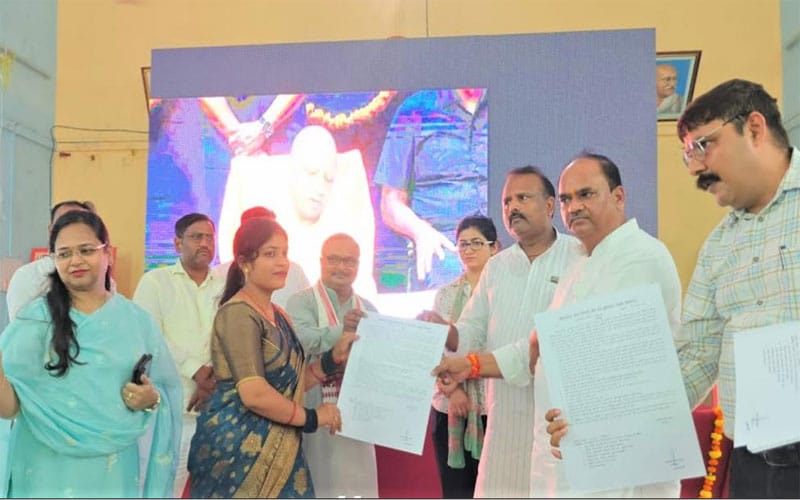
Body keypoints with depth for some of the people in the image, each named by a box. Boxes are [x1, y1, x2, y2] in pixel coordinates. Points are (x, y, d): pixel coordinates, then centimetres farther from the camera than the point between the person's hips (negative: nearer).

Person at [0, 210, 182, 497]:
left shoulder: (136, 320, 1)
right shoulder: (37, 319, -4)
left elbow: (167, 392, 6)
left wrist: (151, 399, -14)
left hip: (114, 471, 2)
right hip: (48, 470, -1)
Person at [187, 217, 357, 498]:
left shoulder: (278, 316, 12)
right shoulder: (238, 314, -15)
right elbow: (255, 394, -23)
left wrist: (334, 358, 1)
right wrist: (311, 418, -11)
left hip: (275, 450, 8)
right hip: (239, 450, -8)